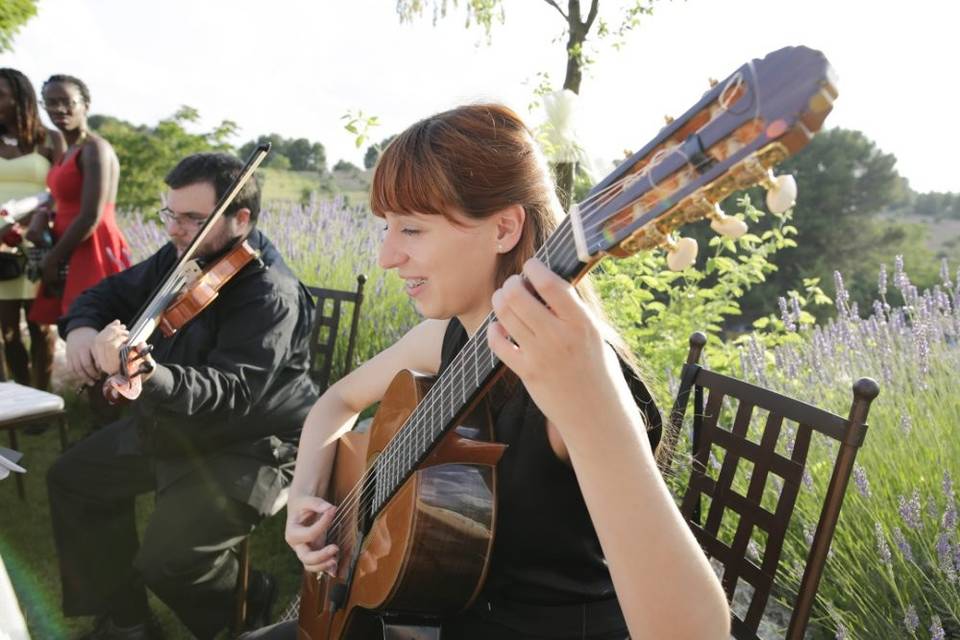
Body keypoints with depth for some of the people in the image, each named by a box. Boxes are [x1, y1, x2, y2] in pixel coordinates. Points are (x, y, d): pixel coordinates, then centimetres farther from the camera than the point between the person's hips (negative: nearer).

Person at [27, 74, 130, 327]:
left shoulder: (95, 149, -12)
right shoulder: (68, 152, 16)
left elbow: (91, 217, -19)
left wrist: (52, 259, -10)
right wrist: (42, 216, 0)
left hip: (90, 252, -9)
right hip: (70, 252, 9)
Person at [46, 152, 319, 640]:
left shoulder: (271, 296, -27)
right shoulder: (178, 260, 0)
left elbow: (232, 393, -35)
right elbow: (110, 293, 14)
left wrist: (146, 374, -52)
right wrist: (82, 327, -10)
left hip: (249, 445, -9)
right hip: (174, 425, 10)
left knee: (169, 556, -22)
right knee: (73, 479, 15)